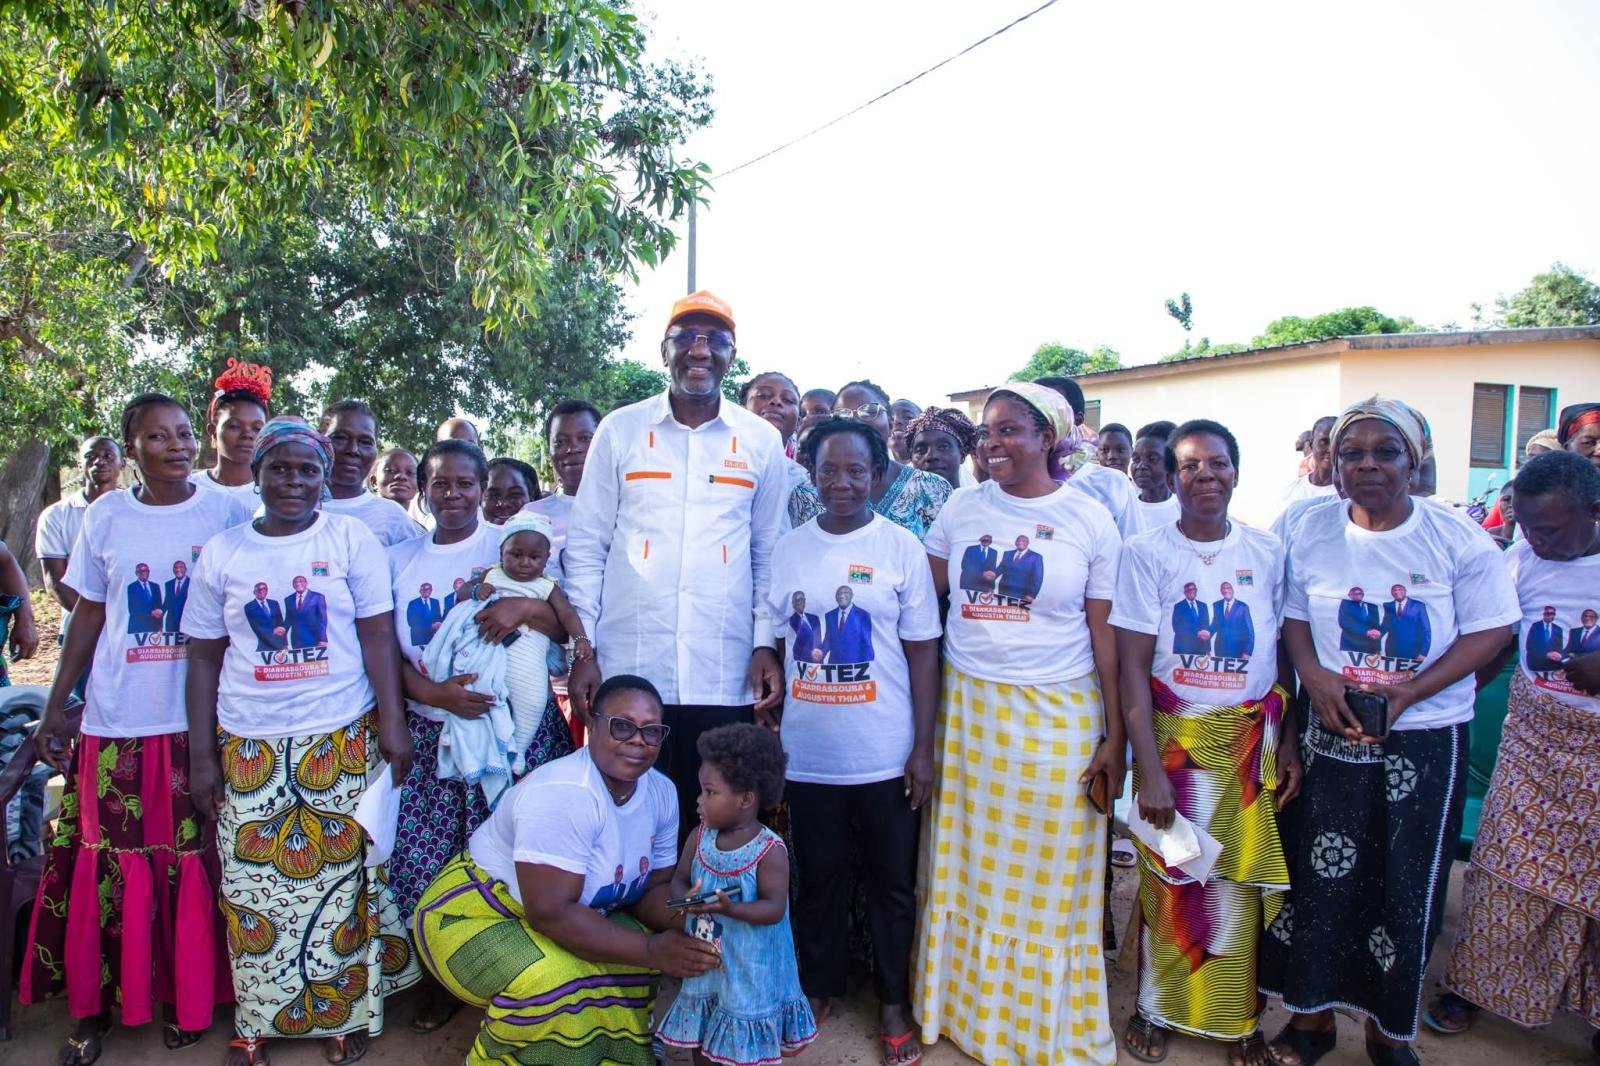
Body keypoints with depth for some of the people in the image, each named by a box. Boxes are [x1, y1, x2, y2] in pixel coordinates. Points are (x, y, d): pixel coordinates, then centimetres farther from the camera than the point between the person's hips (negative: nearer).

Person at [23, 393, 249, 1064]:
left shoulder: (227, 512, -2)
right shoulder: (106, 516, 3)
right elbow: (89, 616, 9)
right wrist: (55, 706, 6)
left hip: (201, 721, -1)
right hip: (116, 723, 2)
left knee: (192, 865, 6)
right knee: (106, 864, 8)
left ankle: (186, 997, 23)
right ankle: (93, 1005, 25)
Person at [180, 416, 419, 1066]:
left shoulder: (352, 539, -1)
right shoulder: (222, 552, 4)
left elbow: (377, 636, -3)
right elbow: (204, 657, 7)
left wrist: (392, 721, -10)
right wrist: (201, 753, 5)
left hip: (342, 742, -2)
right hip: (249, 746, 2)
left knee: (343, 878, 5)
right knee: (253, 887, 7)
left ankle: (345, 1012, 22)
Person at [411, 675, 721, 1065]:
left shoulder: (662, 792, -7)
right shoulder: (563, 795, -32)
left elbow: (654, 887, -1)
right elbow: (550, 913, -33)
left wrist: (689, 923, -22)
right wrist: (650, 950, -33)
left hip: (565, 914, 8)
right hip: (475, 916, -7)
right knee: (551, 981, -32)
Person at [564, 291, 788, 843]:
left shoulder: (762, 441, 7)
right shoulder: (620, 430, 5)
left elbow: (768, 554, 11)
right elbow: (586, 545, 5)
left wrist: (766, 644, 2)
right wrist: (582, 649, 0)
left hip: (725, 678, 1)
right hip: (626, 671, 0)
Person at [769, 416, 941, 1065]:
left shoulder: (901, 548, -4)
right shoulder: (789, 550, 3)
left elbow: (922, 653, -3)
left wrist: (924, 748, -6)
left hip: (886, 756, -2)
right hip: (807, 754, 2)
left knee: (893, 882, 12)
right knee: (819, 877, 15)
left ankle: (893, 1003, 29)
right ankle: (819, 988, 34)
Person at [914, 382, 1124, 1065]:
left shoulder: (1090, 519, -2)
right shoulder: (961, 508, 3)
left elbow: (1105, 633, 0)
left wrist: (1115, 735, -2)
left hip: (1058, 717, -2)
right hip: (966, 710, 2)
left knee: (1050, 879, 8)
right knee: (966, 870, 11)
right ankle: (965, 1008, 31)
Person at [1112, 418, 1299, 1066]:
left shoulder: (1268, 551, 0)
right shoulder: (1147, 553, -8)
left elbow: (1284, 654, 6)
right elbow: (1133, 668, -10)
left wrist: (1288, 744, 1)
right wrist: (1149, 768, -14)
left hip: (1253, 740, 2)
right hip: (1174, 736, -2)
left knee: (1242, 881, 10)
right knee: (1168, 879, 9)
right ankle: (1156, 1009, 29)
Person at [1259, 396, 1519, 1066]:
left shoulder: (1457, 538, -8)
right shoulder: (1310, 530, -1)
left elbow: (1491, 629, -7)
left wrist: (1411, 690, -19)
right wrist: (1314, 676, -12)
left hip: (1425, 738, -1)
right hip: (1332, 734, 1)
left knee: (1409, 887, 9)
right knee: (1320, 878, 6)